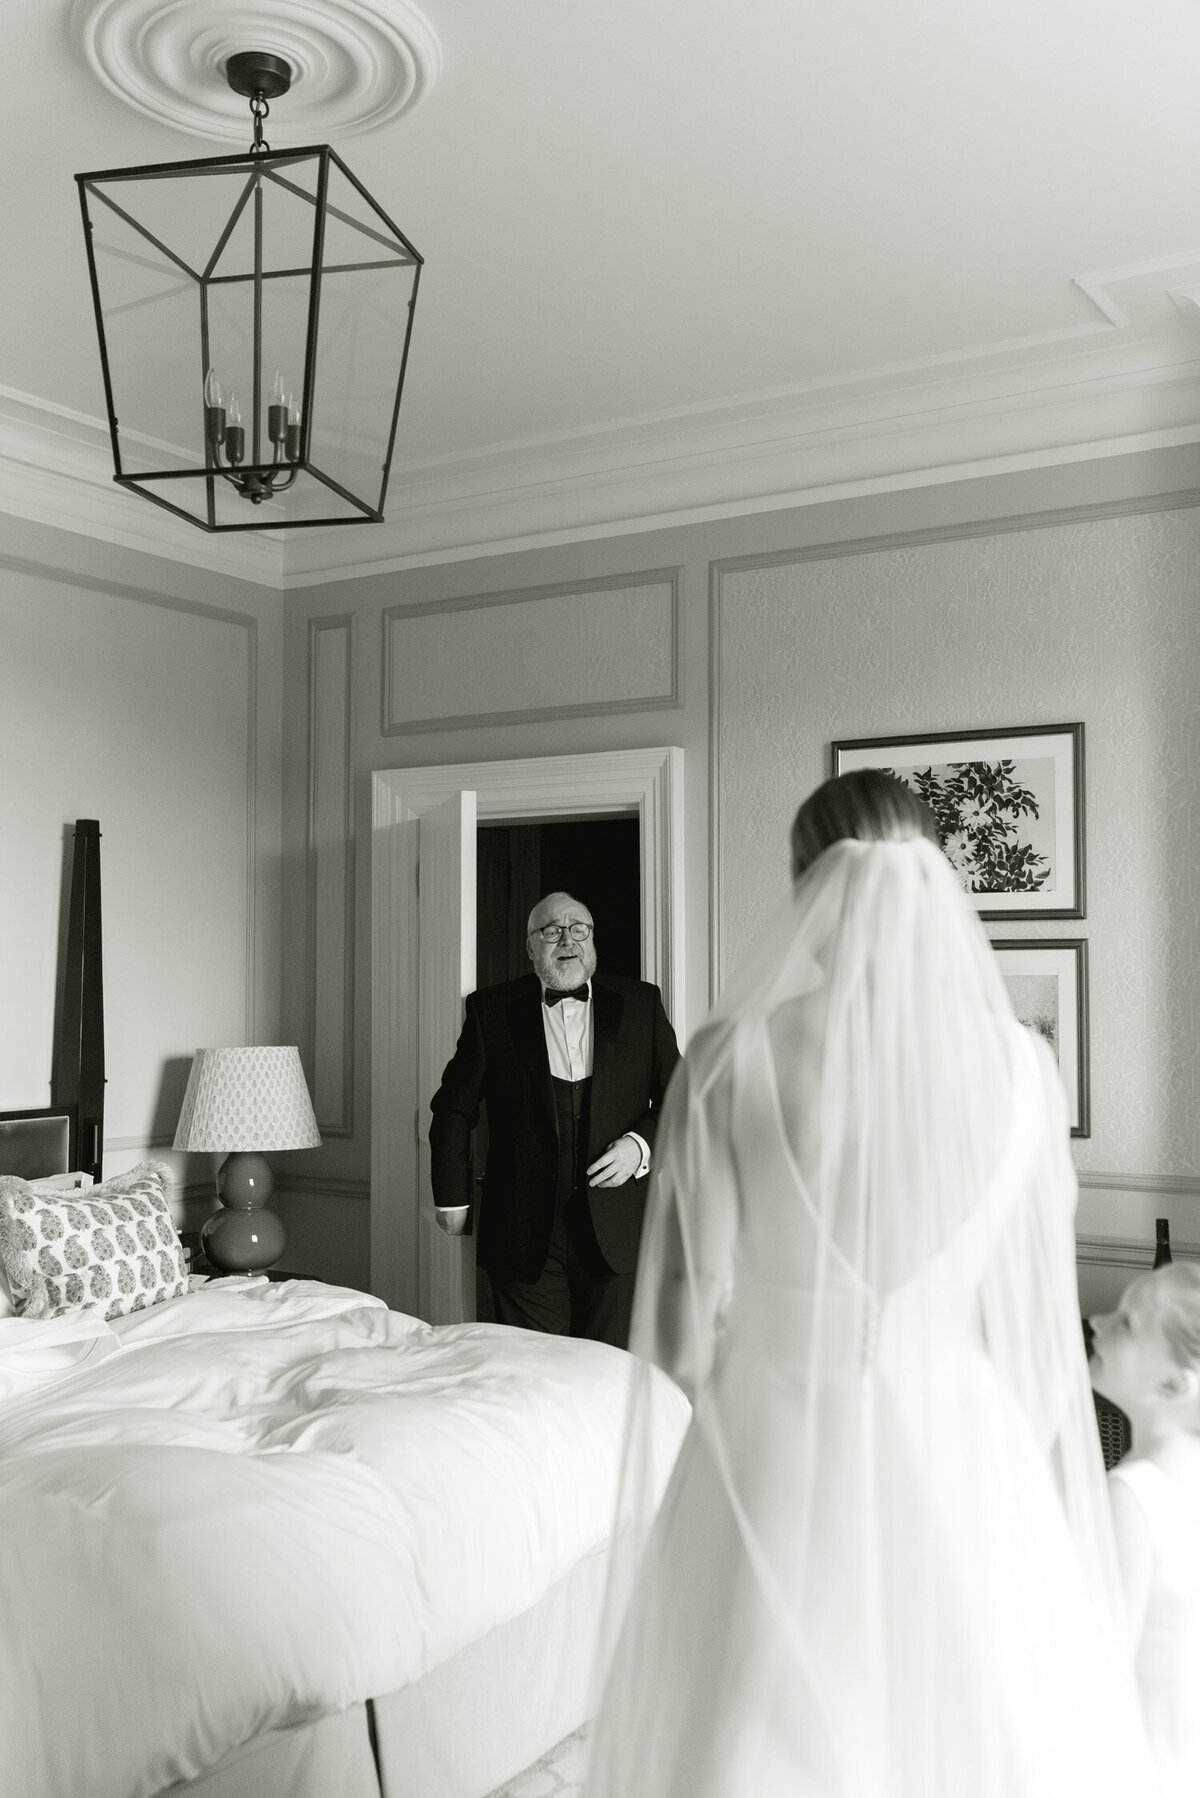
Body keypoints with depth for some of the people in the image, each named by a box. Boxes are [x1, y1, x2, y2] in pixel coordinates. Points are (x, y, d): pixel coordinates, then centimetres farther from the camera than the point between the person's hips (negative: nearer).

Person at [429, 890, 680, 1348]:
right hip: (526, 1237, -1)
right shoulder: (490, 1010, 4)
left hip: (616, 1234, 1)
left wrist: (642, 1144, -8)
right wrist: (453, 1198, 7)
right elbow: (454, 1108, 10)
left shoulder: (641, 1004, 7)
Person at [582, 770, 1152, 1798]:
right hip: (960, 1459, 1)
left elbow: (684, 1335, -9)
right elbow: (1040, 1334, -1)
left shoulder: (734, 1055, -12)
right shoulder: (1017, 1064, -7)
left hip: (778, 1461, -1)